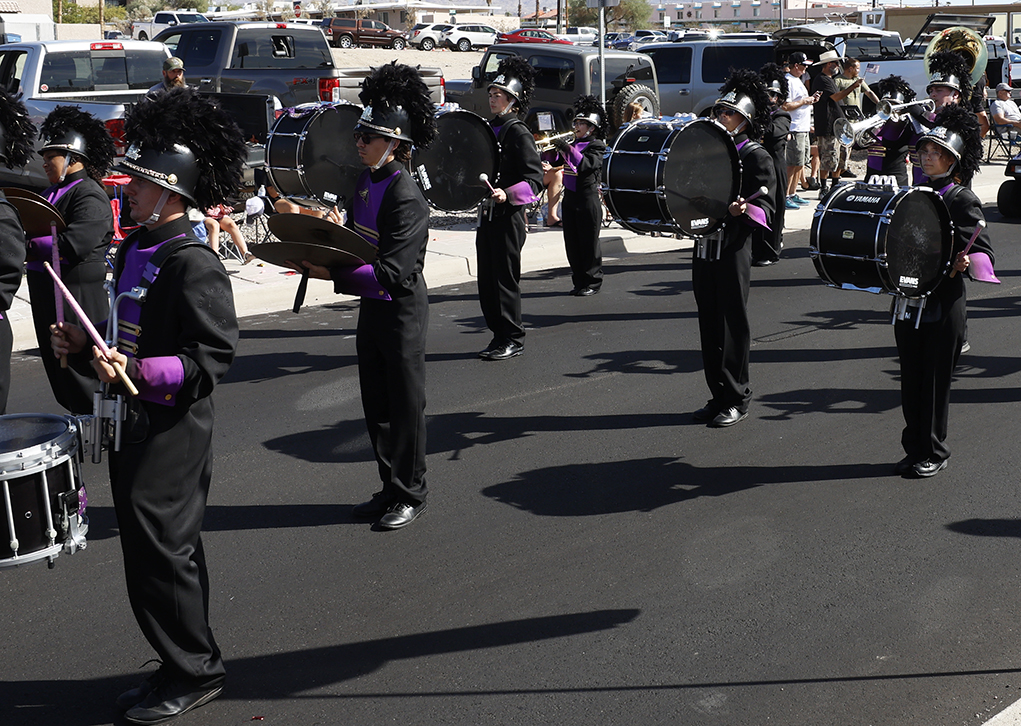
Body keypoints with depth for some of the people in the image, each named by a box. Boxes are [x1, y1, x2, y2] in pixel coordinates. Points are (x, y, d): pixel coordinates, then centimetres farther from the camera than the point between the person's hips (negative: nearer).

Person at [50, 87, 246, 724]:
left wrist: (140, 371, -27)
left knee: (160, 551, -4)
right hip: (134, 425, 9)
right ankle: (185, 668, 28)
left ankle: (196, 672, 11)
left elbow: (216, 356, -20)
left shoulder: (194, 264, -17)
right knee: (158, 550, 15)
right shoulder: (135, 248, 11)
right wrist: (85, 346, 5)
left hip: (173, 431, -9)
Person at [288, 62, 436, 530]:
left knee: (405, 403, 4)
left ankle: (411, 494, 17)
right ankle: (391, 488, 27)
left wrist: (330, 274, -31)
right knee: (375, 402, 15)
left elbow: (392, 272, -27)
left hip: (401, 308, -9)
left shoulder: (406, 197, -21)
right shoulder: (367, 180, 5)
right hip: (371, 305, 9)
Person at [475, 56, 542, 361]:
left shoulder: (518, 132, -11)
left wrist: (508, 194, -30)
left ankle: (513, 339, 7)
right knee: (487, 280, 11)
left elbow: (535, 179, -17)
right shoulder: (489, 129, 14)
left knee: (505, 278, -3)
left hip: (509, 216, -8)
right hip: (487, 214, 9)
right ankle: (499, 335, 20)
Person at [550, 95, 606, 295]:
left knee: (589, 243, -1)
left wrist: (570, 150, -26)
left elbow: (587, 166, -21)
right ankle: (579, 281, 16)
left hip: (588, 199, -7)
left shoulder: (596, 146, -5)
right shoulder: (572, 144, 14)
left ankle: (592, 282, 7)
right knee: (572, 243, 8)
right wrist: (557, 149, -3)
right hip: (569, 198, 7)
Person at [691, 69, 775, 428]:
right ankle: (718, 396, 18)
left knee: (732, 324, -1)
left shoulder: (756, 156, -5)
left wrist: (744, 210, -30)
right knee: (709, 324, 9)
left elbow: (766, 210, -11)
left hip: (733, 250, -6)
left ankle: (737, 399, 8)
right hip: (704, 247, 7)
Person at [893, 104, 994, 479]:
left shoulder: (963, 201, -8)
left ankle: (934, 452, 14)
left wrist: (966, 263, -29)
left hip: (944, 306, -6)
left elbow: (984, 254, -10)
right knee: (911, 378, 10)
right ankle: (914, 449, 21)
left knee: (935, 379, 3)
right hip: (910, 302, 6)